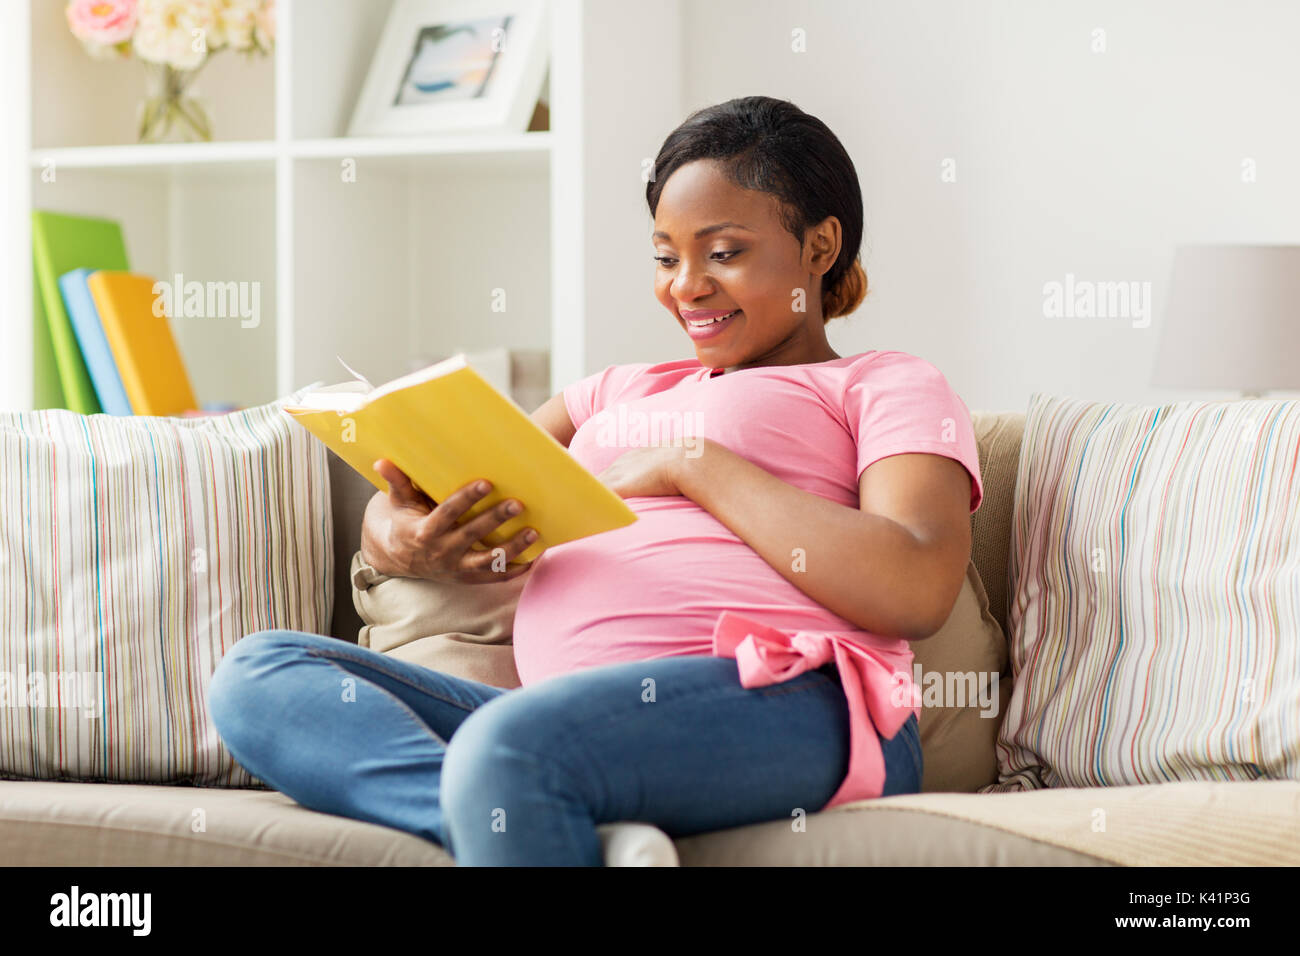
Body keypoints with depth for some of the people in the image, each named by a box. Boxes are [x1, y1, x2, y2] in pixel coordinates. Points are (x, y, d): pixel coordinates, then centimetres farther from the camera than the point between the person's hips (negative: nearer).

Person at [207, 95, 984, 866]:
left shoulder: (888, 387, 15)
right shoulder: (623, 392, 33)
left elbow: (916, 590, -7)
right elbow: (391, 514, 26)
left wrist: (691, 464, -2)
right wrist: (408, 543, -1)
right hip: (578, 723, 8)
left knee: (506, 744, -38)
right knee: (258, 673, -11)